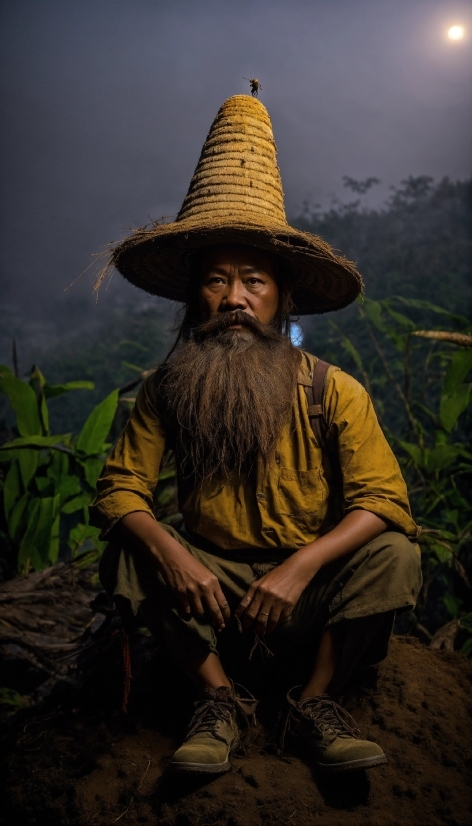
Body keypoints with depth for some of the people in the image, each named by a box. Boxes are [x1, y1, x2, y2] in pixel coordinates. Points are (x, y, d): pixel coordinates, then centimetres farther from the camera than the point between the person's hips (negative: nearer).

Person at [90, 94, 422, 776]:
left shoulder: (334, 392, -12)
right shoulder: (166, 390, -7)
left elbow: (383, 501, -18)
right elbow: (119, 489, -10)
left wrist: (299, 568, -33)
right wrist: (169, 552, -32)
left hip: (315, 585, -1)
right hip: (213, 578, 2)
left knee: (394, 554, -27)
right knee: (132, 551, -23)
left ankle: (317, 702, -13)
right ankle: (221, 702, -12)